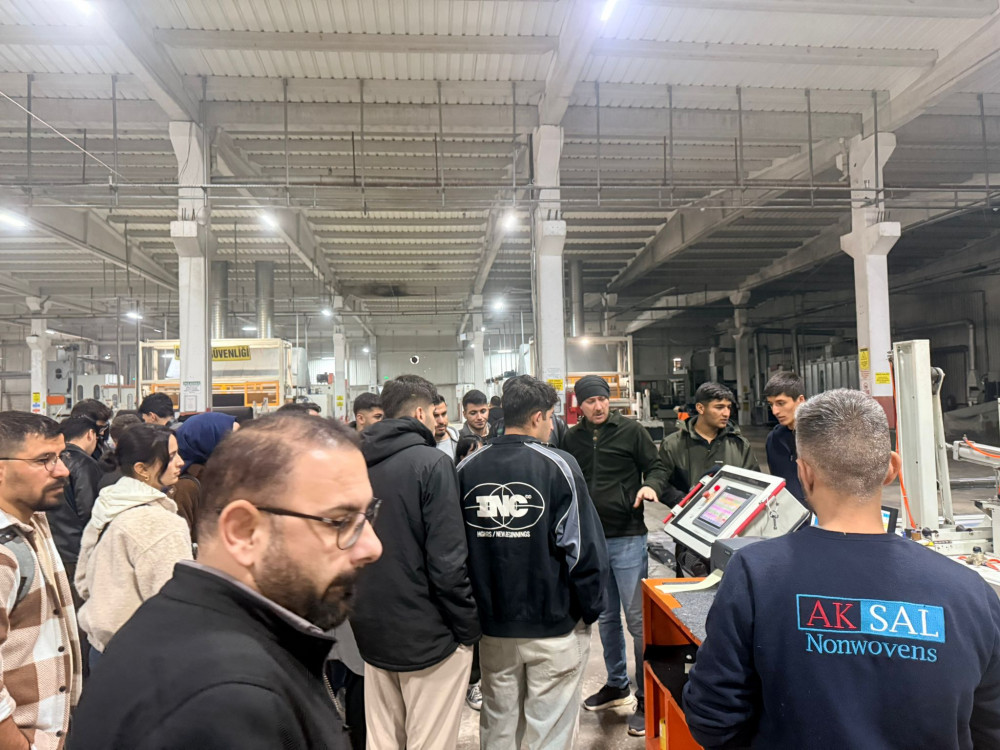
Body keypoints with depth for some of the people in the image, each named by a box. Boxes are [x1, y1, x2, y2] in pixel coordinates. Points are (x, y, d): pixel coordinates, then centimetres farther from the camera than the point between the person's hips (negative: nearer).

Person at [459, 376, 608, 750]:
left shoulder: (467, 469, -1)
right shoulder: (558, 466, -13)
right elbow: (584, 548, -14)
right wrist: (590, 610, 0)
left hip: (491, 624, 4)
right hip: (554, 625, -4)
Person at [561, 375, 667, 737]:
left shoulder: (631, 431, -4)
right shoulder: (572, 438, 5)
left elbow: (656, 466, 1)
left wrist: (650, 485, -20)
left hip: (627, 537, -4)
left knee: (637, 618, 0)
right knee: (606, 617, 17)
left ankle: (646, 697, 14)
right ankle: (616, 684, 34)